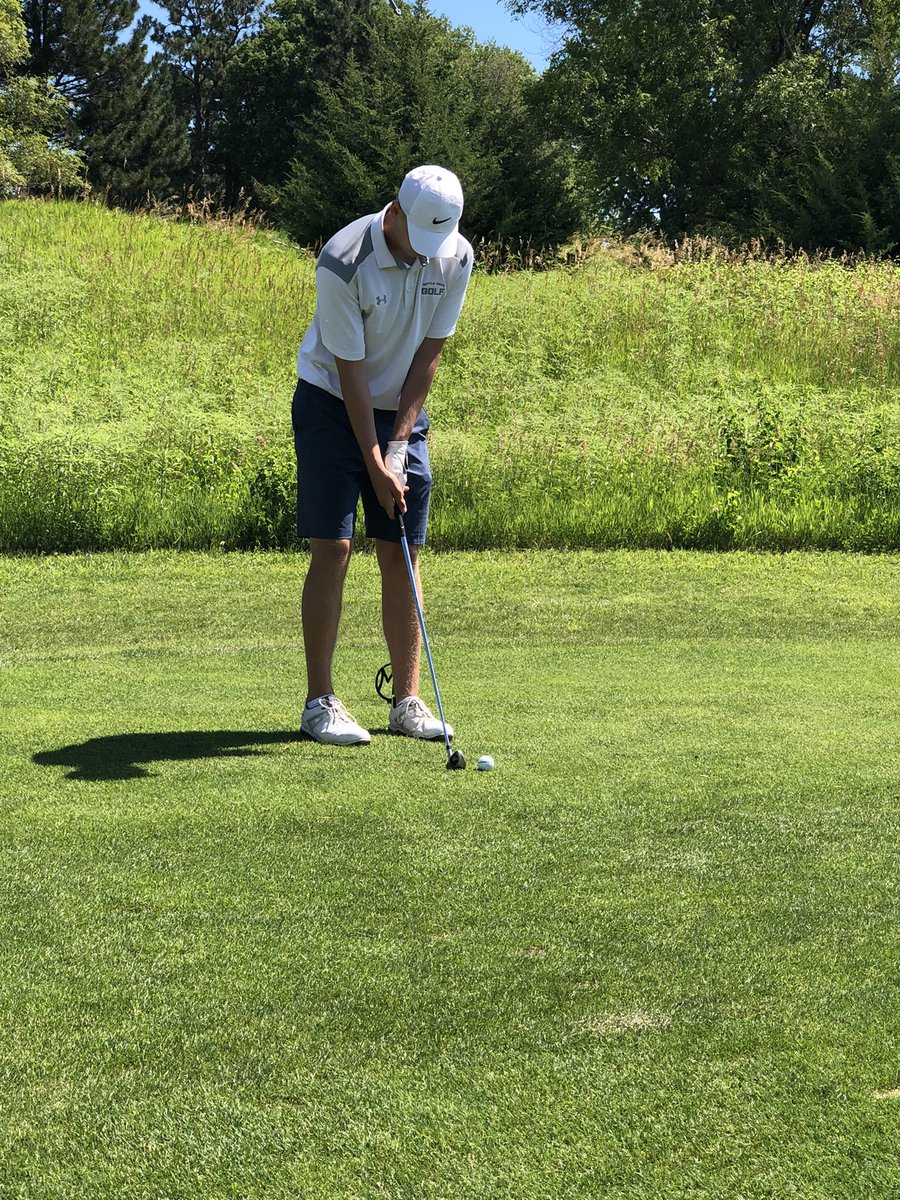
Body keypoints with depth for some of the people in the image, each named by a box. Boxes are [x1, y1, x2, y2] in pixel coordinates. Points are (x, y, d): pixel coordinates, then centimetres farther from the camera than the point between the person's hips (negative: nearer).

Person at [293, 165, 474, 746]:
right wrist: (376, 464, -20)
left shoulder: (456, 257, -11)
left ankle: (407, 699, 7)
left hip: (403, 411, 4)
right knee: (332, 549, -10)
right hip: (333, 406, -4)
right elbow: (350, 371, -21)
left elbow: (428, 353, -6)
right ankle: (320, 703, -5)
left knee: (401, 551, 2)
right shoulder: (342, 262, -25)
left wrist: (398, 444, -11)